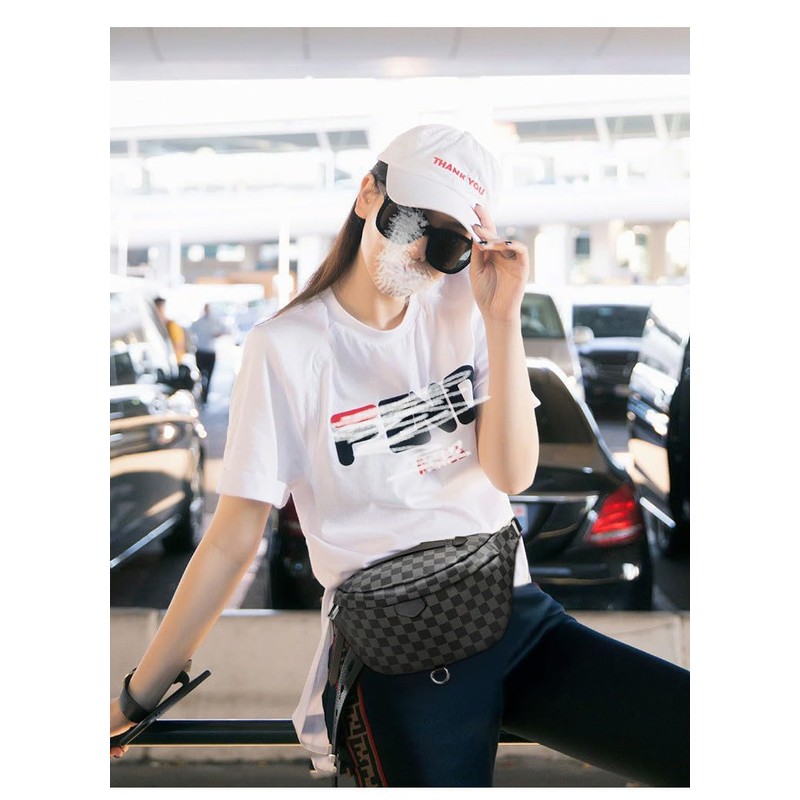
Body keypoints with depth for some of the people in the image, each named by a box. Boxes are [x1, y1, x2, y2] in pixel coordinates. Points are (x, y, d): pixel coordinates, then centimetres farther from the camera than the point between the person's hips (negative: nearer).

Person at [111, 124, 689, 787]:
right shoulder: (287, 347, -6)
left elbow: (513, 474, -4)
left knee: (701, 732, -13)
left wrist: (502, 319, -11)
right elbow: (233, 541, -4)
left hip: (518, 613, 4)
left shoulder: (464, 307, 5)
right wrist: (136, 700, -3)